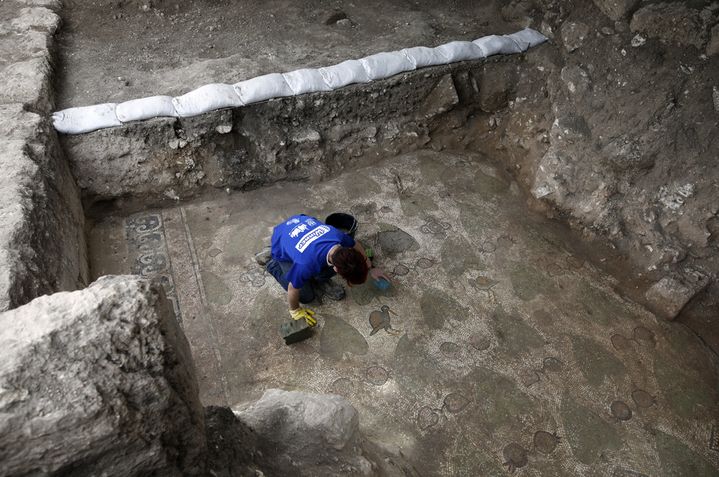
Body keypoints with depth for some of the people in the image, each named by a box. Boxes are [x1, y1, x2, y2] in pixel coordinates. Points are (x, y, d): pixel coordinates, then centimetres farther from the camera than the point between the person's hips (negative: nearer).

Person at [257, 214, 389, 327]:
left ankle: (320, 281, 13)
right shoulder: (307, 264, -45)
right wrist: (295, 311, -6)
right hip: (282, 250, -4)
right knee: (307, 296, 2)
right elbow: (292, 289, -24)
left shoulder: (338, 235, -30)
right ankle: (271, 262, 14)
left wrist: (370, 269, 4)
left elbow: (356, 245, -5)